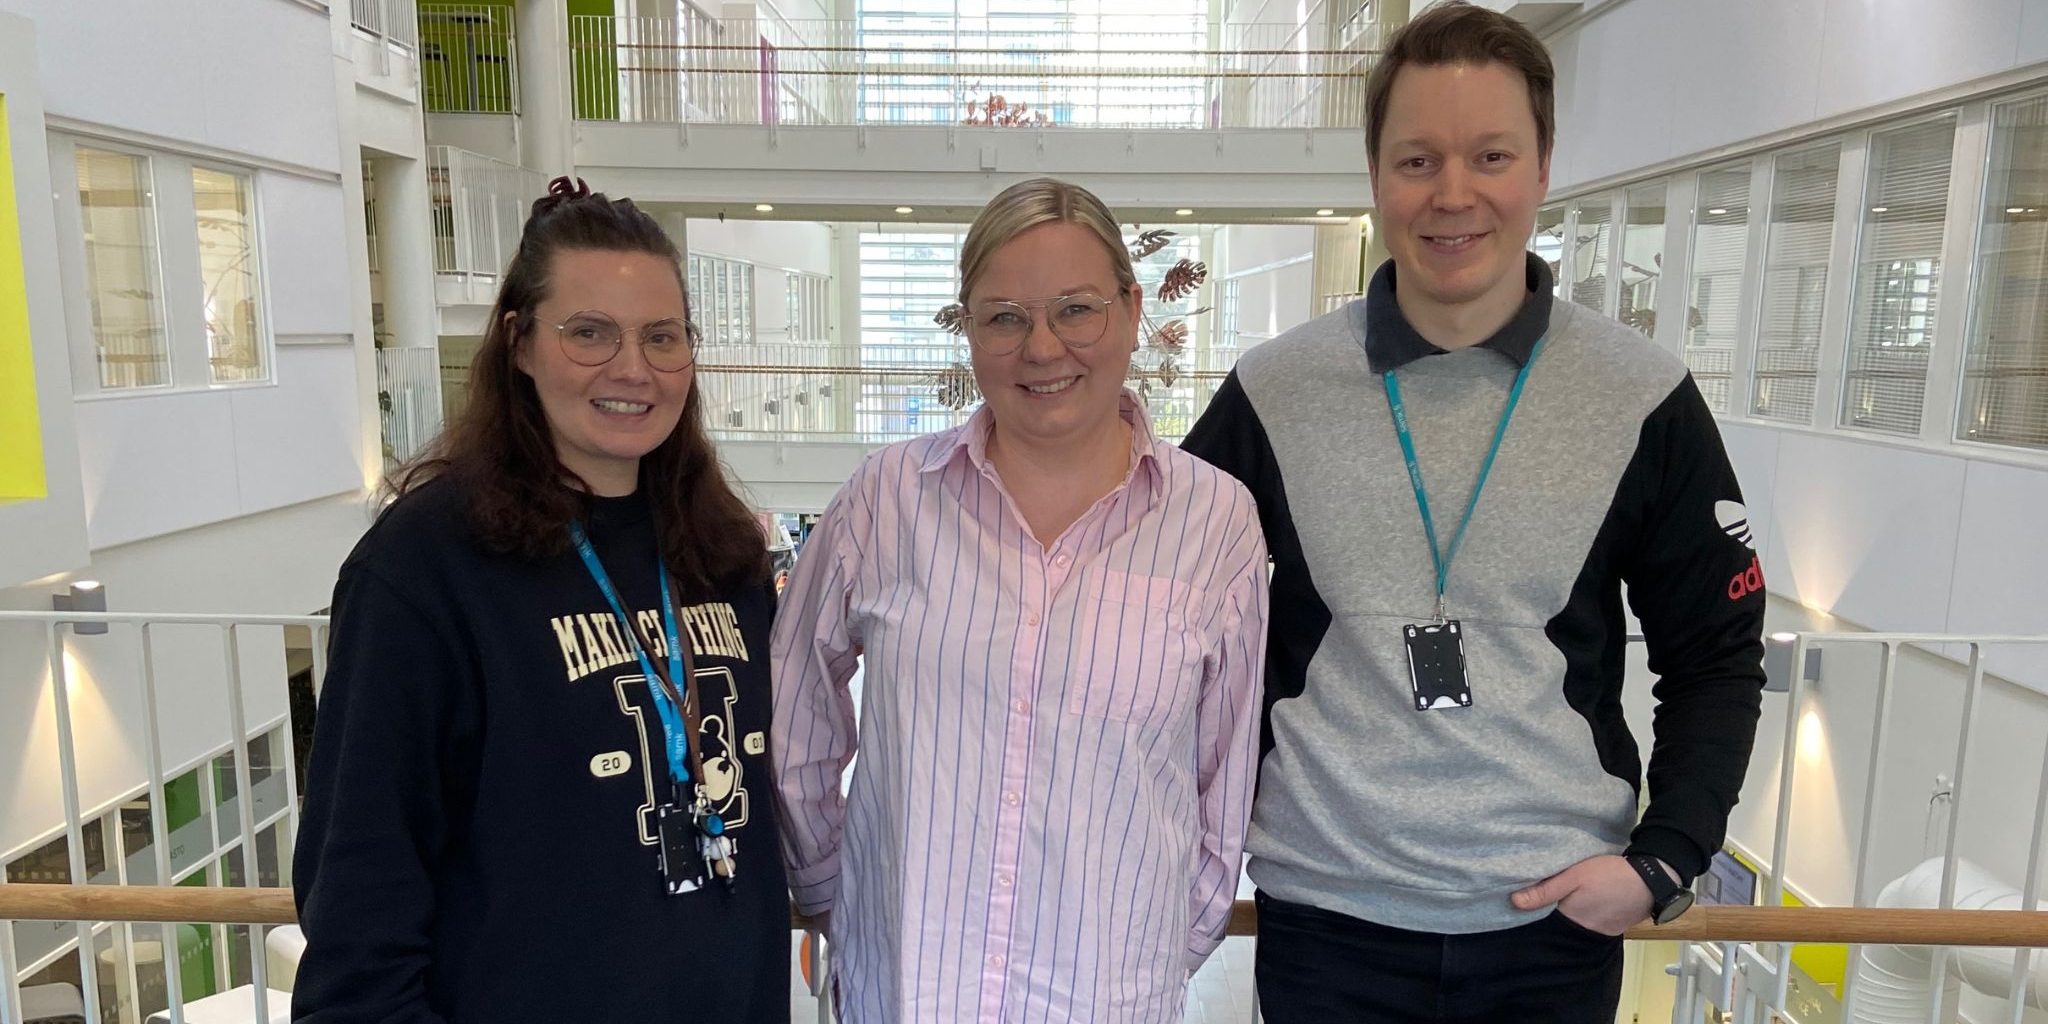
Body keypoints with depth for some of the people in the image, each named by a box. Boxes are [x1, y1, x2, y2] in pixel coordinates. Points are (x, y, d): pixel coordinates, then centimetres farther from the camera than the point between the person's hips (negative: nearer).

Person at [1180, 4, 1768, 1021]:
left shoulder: (1646, 400, -4)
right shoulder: (1271, 393, -5)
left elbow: (1715, 658, 4)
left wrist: (1664, 858, -5)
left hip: (1561, 916, 1)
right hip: (1323, 912, 0)